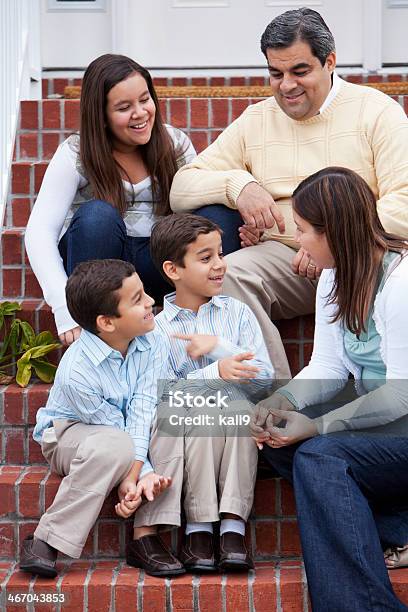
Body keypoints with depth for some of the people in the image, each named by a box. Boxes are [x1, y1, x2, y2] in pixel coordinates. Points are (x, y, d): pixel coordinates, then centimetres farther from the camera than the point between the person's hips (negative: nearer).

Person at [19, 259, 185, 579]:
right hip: (69, 433, -5)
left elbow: (141, 412, -25)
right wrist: (144, 474, -32)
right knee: (112, 447, -40)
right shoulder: (77, 372, -30)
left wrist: (133, 476, -34)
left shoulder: (152, 344, -17)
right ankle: (45, 542, -28)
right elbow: (116, 433, -24)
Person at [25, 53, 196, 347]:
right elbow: (40, 232, -20)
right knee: (98, 214, -35)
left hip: (155, 266, 2)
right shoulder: (76, 154, -11)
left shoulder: (175, 144, -2)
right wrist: (65, 310, -33)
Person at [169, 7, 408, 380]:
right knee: (227, 274, -30)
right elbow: (181, 189, 13)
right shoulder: (254, 121, 18)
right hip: (283, 258, 3)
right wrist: (238, 185, -8)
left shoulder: (376, 111, 8)